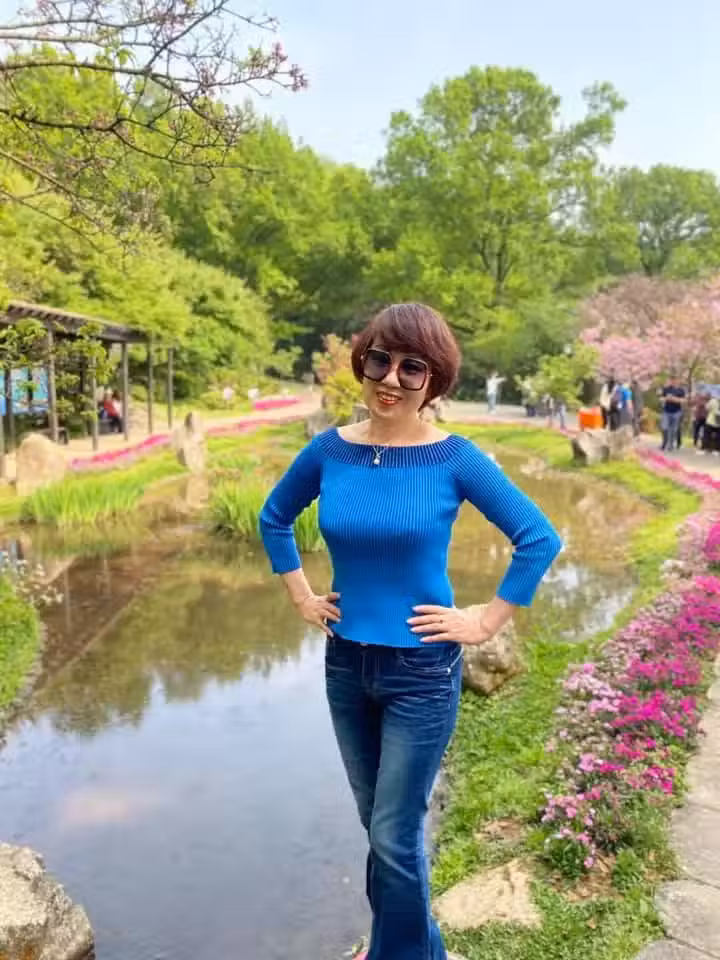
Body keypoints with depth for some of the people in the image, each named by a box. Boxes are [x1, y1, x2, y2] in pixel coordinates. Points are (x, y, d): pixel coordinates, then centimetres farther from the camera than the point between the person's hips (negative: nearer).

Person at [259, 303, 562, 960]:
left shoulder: (454, 458, -14)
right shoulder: (329, 451, -5)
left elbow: (540, 539, -10)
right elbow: (274, 519, 12)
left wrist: (488, 622, -11)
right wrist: (302, 597, 6)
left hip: (422, 670, -4)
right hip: (345, 664, 5)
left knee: (395, 837, 6)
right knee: (376, 824, 21)